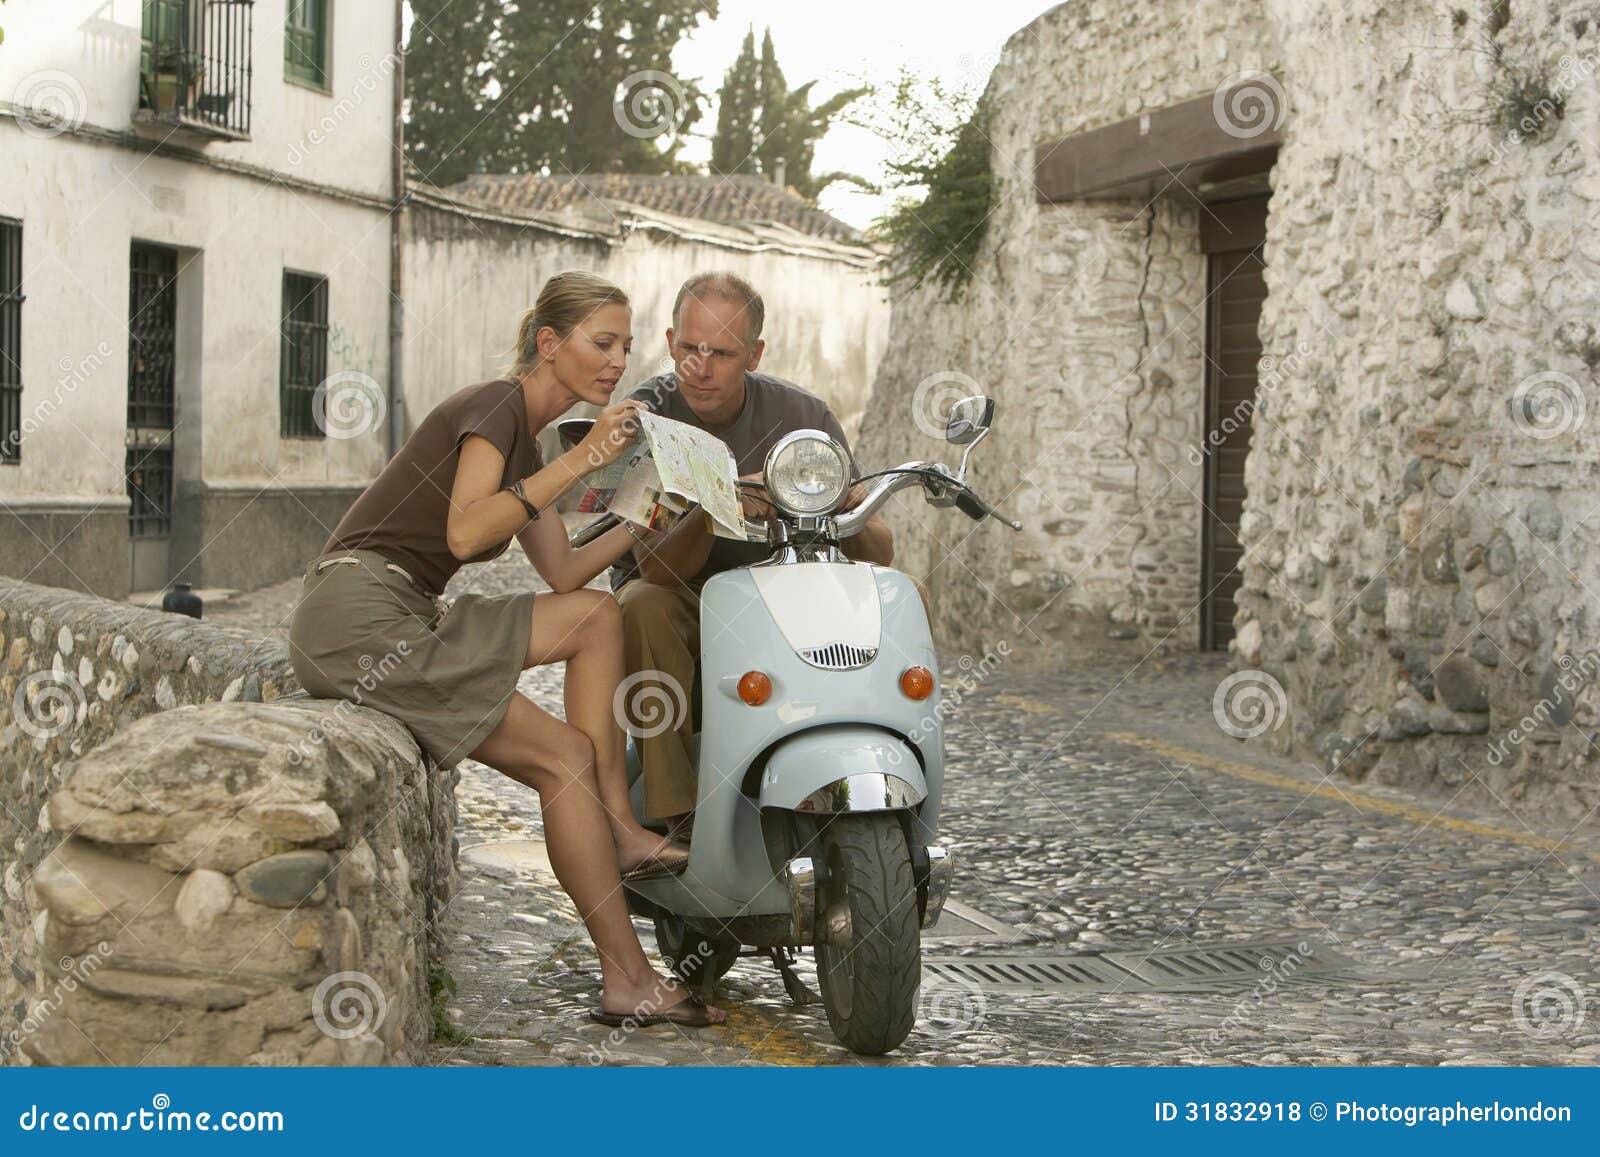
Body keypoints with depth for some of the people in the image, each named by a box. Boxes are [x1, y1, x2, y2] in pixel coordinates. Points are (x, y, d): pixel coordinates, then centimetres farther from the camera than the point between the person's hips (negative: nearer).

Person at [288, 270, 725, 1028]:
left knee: (597, 615, 1)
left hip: (407, 623, 9)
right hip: (359, 616, -9)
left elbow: (562, 573, 19)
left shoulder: (527, 437, 20)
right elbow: (464, 533, -24)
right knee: (565, 758, -10)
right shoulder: (494, 406, -8)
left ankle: (618, 828, -4)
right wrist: (580, 462, -24)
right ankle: (627, 981, -7)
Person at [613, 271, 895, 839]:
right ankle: (676, 813, -32)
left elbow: (880, 552, -11)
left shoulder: (802, 415, -9)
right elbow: (656, 566, -27)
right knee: (643, 606, -36)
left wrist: (848, 510, -35)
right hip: (682, 598, -2)